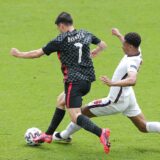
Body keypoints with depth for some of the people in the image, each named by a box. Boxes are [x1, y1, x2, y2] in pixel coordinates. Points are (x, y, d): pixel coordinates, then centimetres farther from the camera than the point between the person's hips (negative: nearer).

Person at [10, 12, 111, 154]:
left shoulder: (60, 40, -8)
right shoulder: (85, 34, 8)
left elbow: (38, 53, -1)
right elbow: (103, 45, 23)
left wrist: (19, 54, 14)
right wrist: (94, 53, 44)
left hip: (74, 82, -8)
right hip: (87, 81, 8)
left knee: (75, 116, -13)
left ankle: (101, 133, -36)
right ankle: (48, 135, 33)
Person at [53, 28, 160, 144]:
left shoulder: (131, 63, -32)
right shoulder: (137, 51, -6)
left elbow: (132, 80, -53)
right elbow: (129, 44, 22)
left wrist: (113, 83, -62)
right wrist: (119, 35, 36)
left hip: (116, 102, -9)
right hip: (128, 98, 9)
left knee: (83, 112, 7)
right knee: (144, 127, 13)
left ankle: (64, 135, 24)